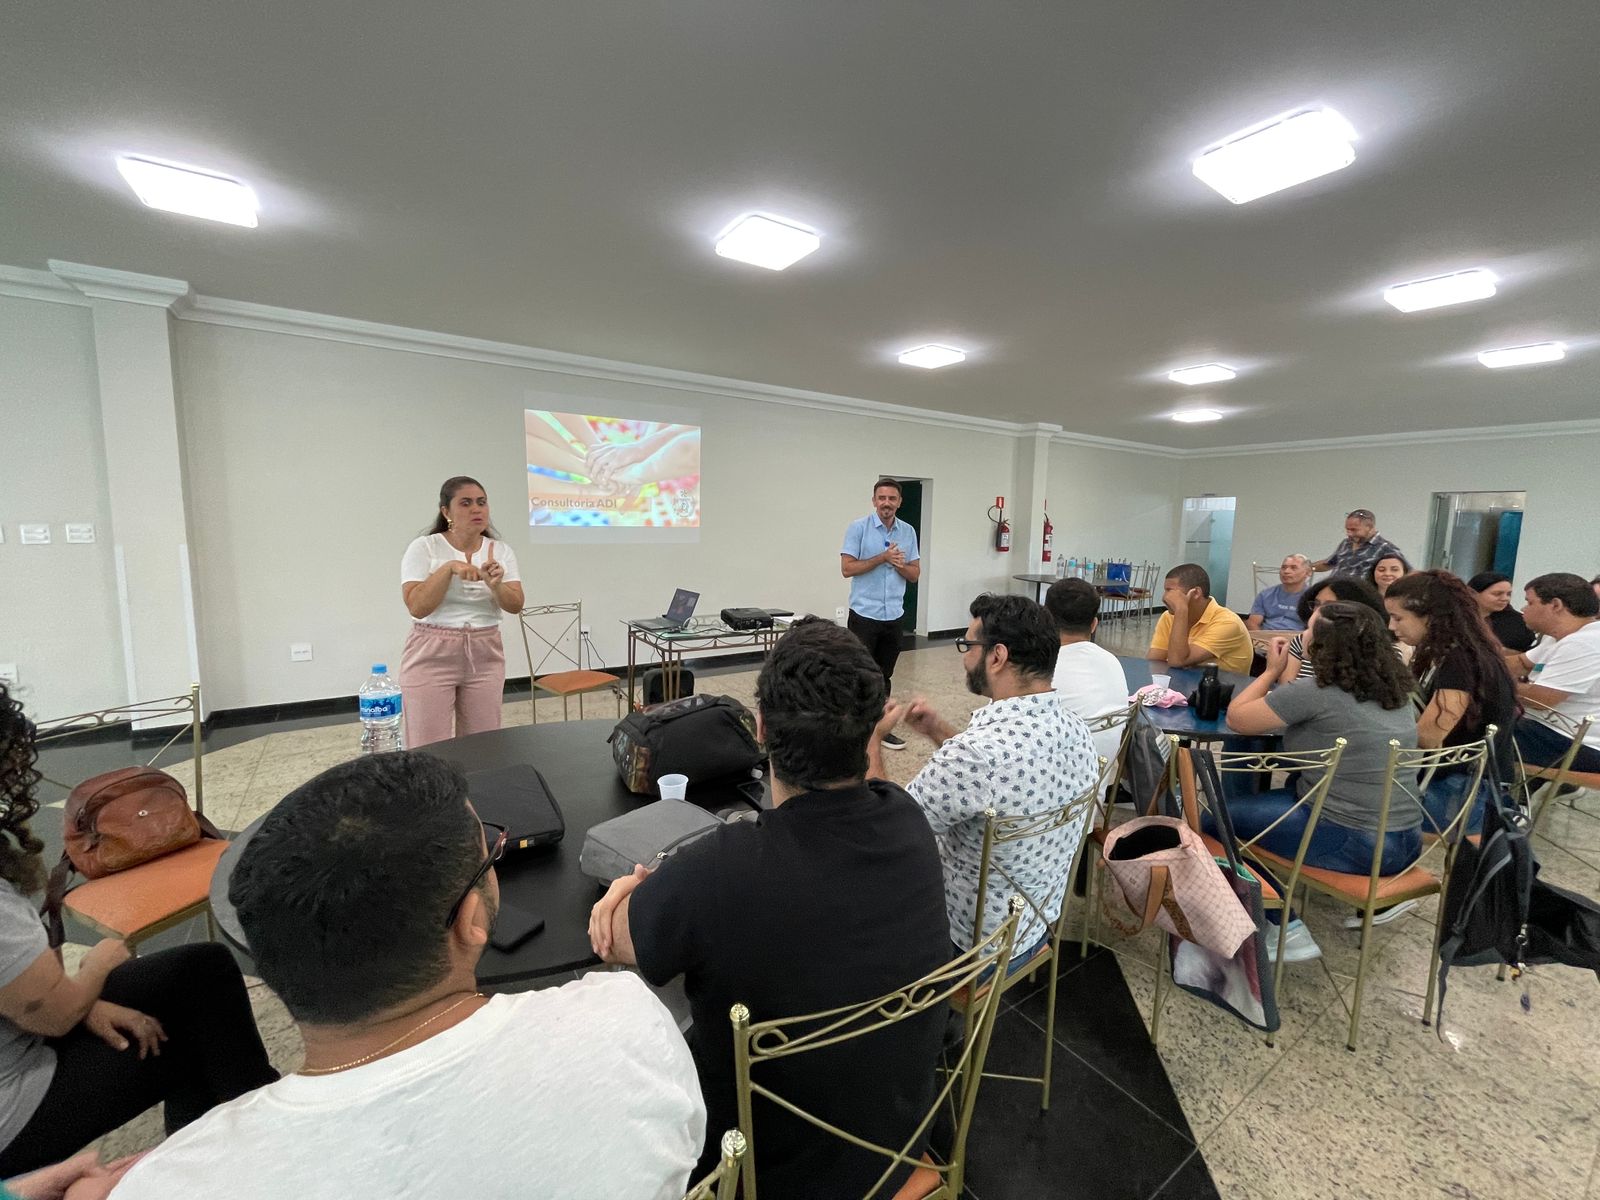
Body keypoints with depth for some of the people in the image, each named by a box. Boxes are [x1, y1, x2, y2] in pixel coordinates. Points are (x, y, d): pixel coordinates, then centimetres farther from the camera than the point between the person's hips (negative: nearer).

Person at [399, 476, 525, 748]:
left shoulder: (501, 551, 3)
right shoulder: (423, 548, -5)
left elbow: (515, 605, -6)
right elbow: (417, 607, -14)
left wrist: (495, 585, -26)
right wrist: (448, 568, -23)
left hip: (485, 656, 3)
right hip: (432, 656, -3)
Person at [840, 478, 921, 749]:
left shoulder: (908, 532, 8)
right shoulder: (858, 527, -6)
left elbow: (915, 574, 9)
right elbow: (847, 568, -12)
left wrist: (900, 564, -12)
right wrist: (883, 557, -16)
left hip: (894, 615, 5)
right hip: (864, 614, -5)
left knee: (884, 676, 13)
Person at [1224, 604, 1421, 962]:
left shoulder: (1315, 692, -19)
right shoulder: (1394, 688, 5)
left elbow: (1236, 718, -9)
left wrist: (1272, 671, 2)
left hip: (1353, 844, -8)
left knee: (1219, 817, 2)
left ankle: (1288, 932, 2)